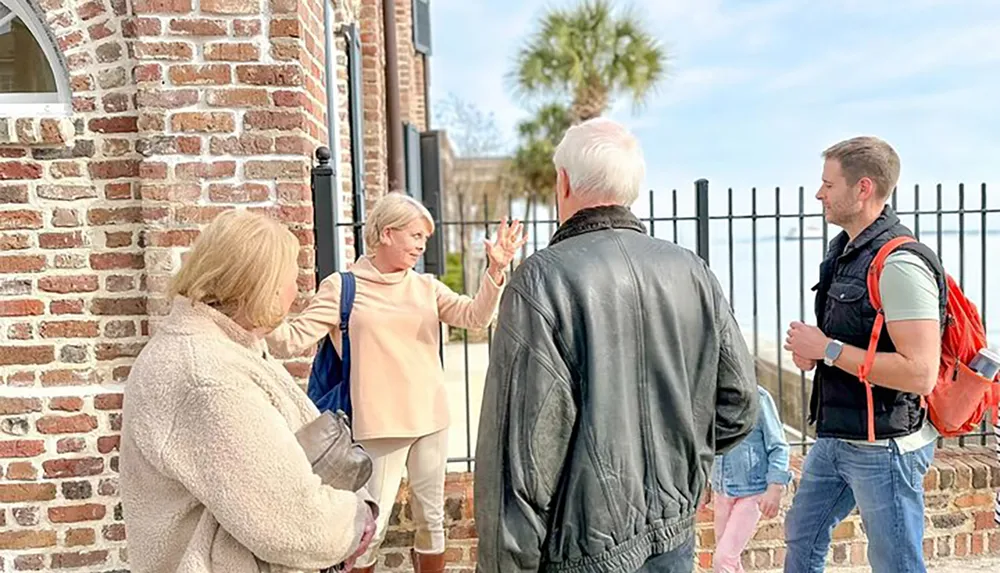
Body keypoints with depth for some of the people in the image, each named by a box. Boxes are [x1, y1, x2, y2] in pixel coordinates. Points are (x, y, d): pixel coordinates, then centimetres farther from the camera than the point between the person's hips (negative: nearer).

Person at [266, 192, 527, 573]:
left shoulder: (426, 286, 6)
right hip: (380, 426, -4)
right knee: (371, 527, 4)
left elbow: (475, 316, -6)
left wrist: (496, 270, -21)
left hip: (430, 420, 4)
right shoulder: (341, 287, -4)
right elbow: (292, 340, -9)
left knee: (432, 519, 17)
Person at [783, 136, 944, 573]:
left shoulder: (899, 265, -22)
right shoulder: (844, 249, 8)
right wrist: (811, 351, 2)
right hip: (836, 437, 9)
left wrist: (828, 349, -22)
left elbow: (920, 373, -29)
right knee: (801, 535, 22)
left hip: (884, 447, -9)